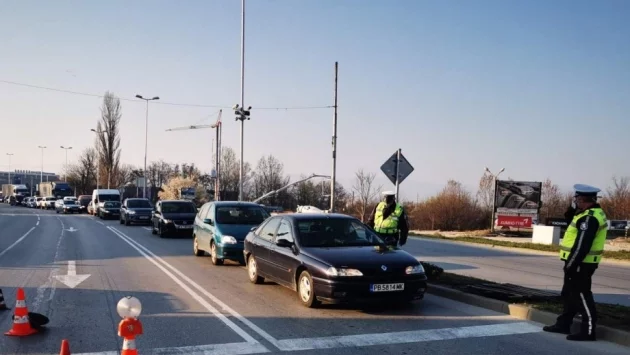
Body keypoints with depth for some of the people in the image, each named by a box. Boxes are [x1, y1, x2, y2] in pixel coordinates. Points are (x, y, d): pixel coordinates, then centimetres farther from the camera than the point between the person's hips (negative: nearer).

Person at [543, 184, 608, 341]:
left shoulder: (589, 218, -22)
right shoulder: (591, 213, 11)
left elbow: (582, 246, -25)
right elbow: (570, 217, 24)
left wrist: (570, 265, -21)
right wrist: (574, 208, 5)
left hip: (580, 264, -11)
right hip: (580, 262, 11)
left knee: (581, 296, -3)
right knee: (569, 294, 18)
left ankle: (588, 331, 5)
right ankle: (563, 324, 27)